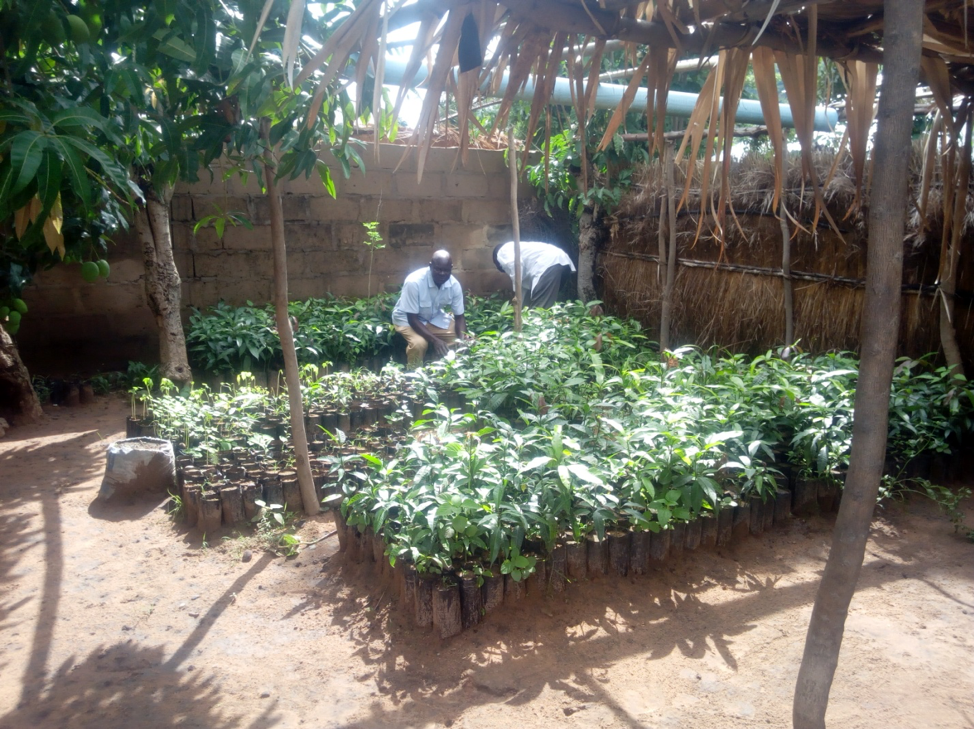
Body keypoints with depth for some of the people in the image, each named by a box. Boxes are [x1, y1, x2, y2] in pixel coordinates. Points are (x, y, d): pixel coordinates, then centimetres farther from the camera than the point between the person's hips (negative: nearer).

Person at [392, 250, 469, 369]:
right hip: (407, 318, -5)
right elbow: (412, 318, -29)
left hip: (435, 317, 5)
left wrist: (463, 340, -27)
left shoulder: (454, 285, -20)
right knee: (419, 343, -33)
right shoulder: (414, 282, -35)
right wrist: (435, 340, -40)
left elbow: (459, 316, -8)